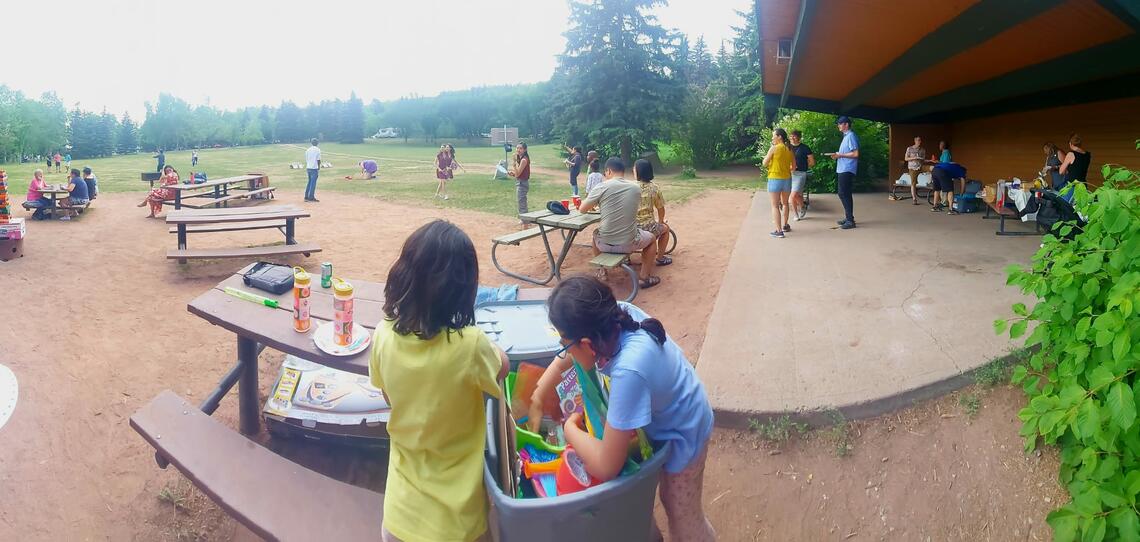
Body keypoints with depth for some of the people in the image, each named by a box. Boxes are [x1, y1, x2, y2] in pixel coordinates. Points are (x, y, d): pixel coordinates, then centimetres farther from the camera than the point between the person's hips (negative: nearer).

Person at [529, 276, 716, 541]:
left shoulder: (629, 372, -45)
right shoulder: (618, 315, -25)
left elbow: (606, 468, -36)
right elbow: (568, 355, -1)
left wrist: (570, 428, -19)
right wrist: (537, 399, 0)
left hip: (682, 432, -6)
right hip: (663, 413, 7)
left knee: (682, 514, 17)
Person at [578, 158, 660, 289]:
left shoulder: (601, 187, -9)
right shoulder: (636, 188, 0)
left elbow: (582, 210, 4)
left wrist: (593, 204, 26)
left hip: (604, 244, 0)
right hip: (629, 243, 0)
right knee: (651, 238, 31)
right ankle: (644, 277, 23)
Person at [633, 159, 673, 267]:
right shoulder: (654, 188, -4)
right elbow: (661, 209, 6)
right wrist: (660, 221, 27)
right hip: (647, 228, -2)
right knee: (665, 228, 29)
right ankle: (660, 258, 29)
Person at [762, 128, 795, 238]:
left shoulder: (774, 148, -12)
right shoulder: (790, 150, 4)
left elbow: (765, 163, -6)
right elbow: (793, 166, 8)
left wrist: (766, 157, 12)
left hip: (775, 179, -6)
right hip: (787, 179, 6)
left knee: (775, 206, -2)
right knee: (785, 203, 24)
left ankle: (779, 231, -7)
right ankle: (785, 225, 35)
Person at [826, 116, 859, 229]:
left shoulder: (851, 136, -11)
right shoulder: (846, 136, 18)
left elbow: (855, 154, -19)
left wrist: (840, 155, -14)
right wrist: (837, 155, 10)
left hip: (847, 170, -10)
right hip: (843, 169, 10)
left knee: (844, 194, -10)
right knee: (844, 194, 12)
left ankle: (850, 220, -7)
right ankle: (848, 217, 19)